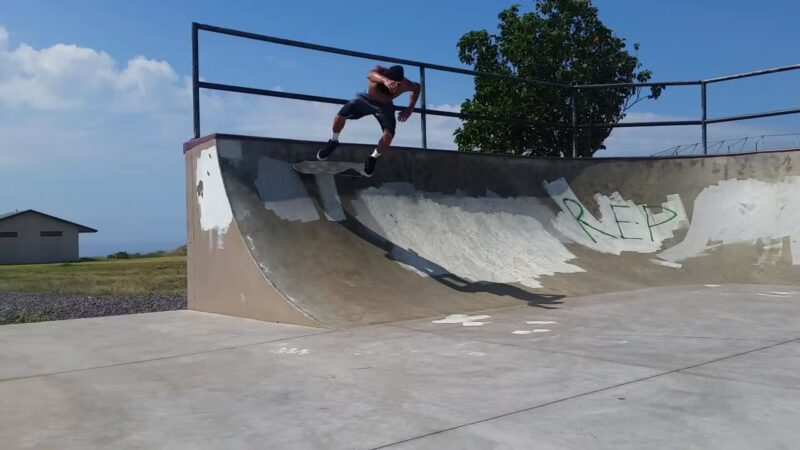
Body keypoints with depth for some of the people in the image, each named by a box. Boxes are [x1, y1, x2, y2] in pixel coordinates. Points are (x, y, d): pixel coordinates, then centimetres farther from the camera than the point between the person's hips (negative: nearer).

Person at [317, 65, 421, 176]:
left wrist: (410, 109, -16)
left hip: (384, 106, 1)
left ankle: (373, 158, 8)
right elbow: (370, 75, -61)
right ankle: (333, 142, 12)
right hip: (366, 99, -1)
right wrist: (385, 80, -82)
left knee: (389, 134, -21)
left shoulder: (404, 85, -29)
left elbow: (417, 87, -5)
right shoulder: (380, 71, -35)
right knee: (341, 115, -18)